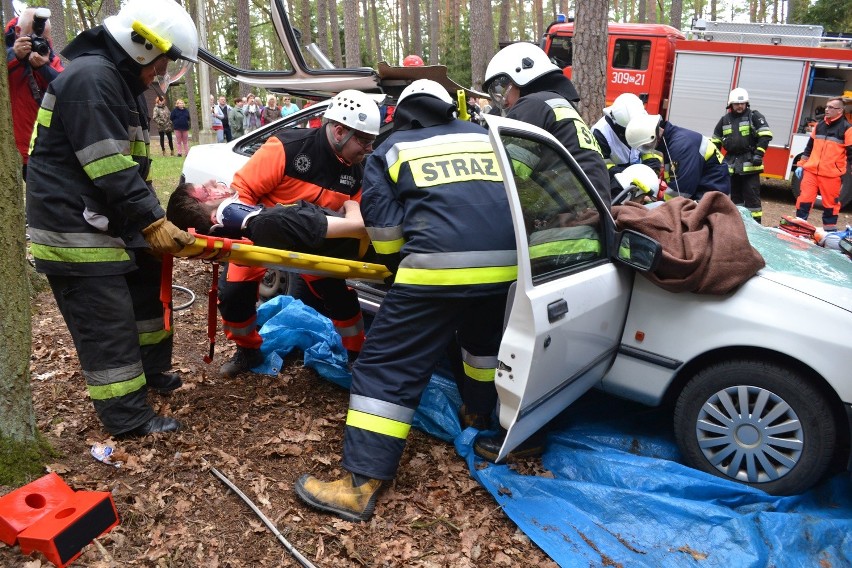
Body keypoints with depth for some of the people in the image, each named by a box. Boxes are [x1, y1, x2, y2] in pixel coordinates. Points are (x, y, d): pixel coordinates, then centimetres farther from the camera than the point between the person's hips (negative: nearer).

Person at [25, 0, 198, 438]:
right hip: (74, 231, -10)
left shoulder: (125, 83, 15)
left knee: (146, 291, 20)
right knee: (106, 324, -4)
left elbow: (132, 167, 15)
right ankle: (129, 418, 7)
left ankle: (150, 370, 37)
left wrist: (152, 217, 7)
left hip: (110, 223, 10)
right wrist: (152, 222, -21)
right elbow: (110, 169, -25)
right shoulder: (90, 77, -19)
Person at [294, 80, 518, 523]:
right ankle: (478, 413, 51)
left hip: (438, 266, -5)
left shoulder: (390, 150, 16)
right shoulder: (485, 137, 27)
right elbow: (515, 197, 34)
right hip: (506, 263, 6)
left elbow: (383, 225, 8)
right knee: (484, 338, 33)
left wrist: (399, 264, 25)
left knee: (387, 367, 0)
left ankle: (360, 483, -2)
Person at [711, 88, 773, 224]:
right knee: (734, 195, 13)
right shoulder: (725, 119, 13)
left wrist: (758, 154, -15)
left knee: (752, 196, -4)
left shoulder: (754, 116, 0)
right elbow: (715, 141, 19)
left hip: (750, 164, -5)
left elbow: (765, 135, -7)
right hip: (732, 164, 5)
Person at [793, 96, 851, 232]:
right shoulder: (820, 125, 11)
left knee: (830, 203, 6)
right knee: (804, 199, 2)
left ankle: (830, 229, 17)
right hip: (811, 171, 4)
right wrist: (801, 164, 16)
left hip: (831, 174, -4)